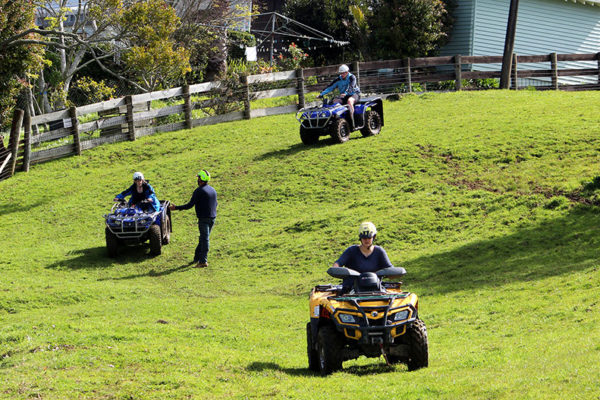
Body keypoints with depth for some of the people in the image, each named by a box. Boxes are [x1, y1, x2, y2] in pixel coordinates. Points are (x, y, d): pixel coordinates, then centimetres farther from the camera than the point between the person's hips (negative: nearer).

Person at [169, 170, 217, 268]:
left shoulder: (199, 191, -14)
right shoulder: (212, 190, 10)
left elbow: (189, 205, -16)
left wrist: (176, 208, -9)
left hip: (204, 218, -7)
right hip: (212, 218, 7)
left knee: (205, 239, -7)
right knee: (203, 238, 15)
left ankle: (203, 261, -7)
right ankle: (197, 258, 22)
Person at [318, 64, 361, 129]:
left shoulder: (352, 77, -11)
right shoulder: (338, 80, 3)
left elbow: (351, 86, -29)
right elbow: (330, 87, -2)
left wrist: (345, 93, -48)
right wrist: (322, 93, -16)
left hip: (354, 94, -6)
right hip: (343, 96, 6)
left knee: (349, 100, -39)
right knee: (335, 101, -22)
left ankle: (352, 122, -43)